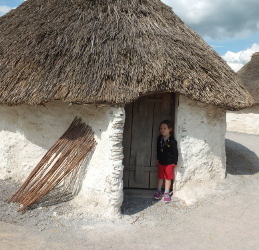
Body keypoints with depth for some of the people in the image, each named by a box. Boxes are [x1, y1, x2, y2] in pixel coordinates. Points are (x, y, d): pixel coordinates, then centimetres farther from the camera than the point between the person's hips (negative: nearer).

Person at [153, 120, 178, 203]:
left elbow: (175, 152, -12)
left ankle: (166, 193, 20)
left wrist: (175, 162, -10)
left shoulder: (172, 141, -17)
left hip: (169, 163, -4)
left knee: (168, 178, 8)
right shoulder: (159, 138, -1)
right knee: (160, 177, 14)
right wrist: (158, 159, 14)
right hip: (161, 162, 4)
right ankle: (158, 192, 28)